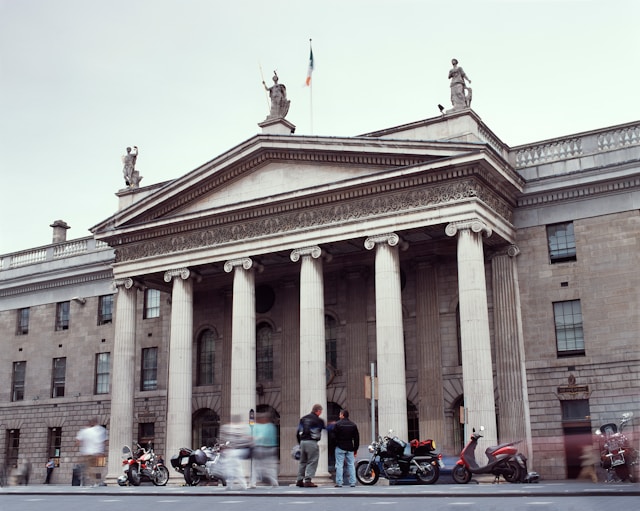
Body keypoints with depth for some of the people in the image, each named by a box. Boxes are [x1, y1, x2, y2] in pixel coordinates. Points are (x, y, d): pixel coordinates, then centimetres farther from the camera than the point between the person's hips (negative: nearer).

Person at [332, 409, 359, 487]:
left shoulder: (337, 424, -7)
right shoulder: (353, 425, 7)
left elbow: (334, 437, -8)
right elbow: (356, 438, 8)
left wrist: (335, 445, 7)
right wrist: (355, 449, 13)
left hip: (340, 447, -4)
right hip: (350, 448, 4)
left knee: (339, 465, -2)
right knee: (351, 465, 8)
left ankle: (339, 483, -5)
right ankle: (352, 482, 6)